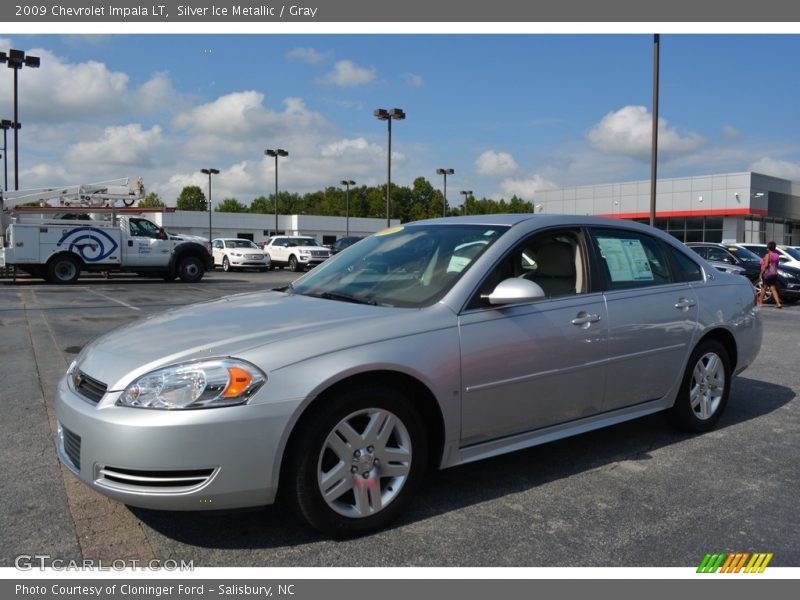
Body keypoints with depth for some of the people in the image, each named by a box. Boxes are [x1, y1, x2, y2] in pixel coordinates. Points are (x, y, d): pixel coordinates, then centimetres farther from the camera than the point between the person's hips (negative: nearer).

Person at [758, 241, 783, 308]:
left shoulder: (768, 255, -14)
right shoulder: (776, 255, 9)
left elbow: (766, 265, -19)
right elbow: (776, 265, 14)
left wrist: (761, 273, -15)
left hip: (767, 273, -7)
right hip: (774, 274, 7)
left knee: (763, 288, 5)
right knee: (773, 289, 6)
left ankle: (760, 302, 13)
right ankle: (778, 303, -4)